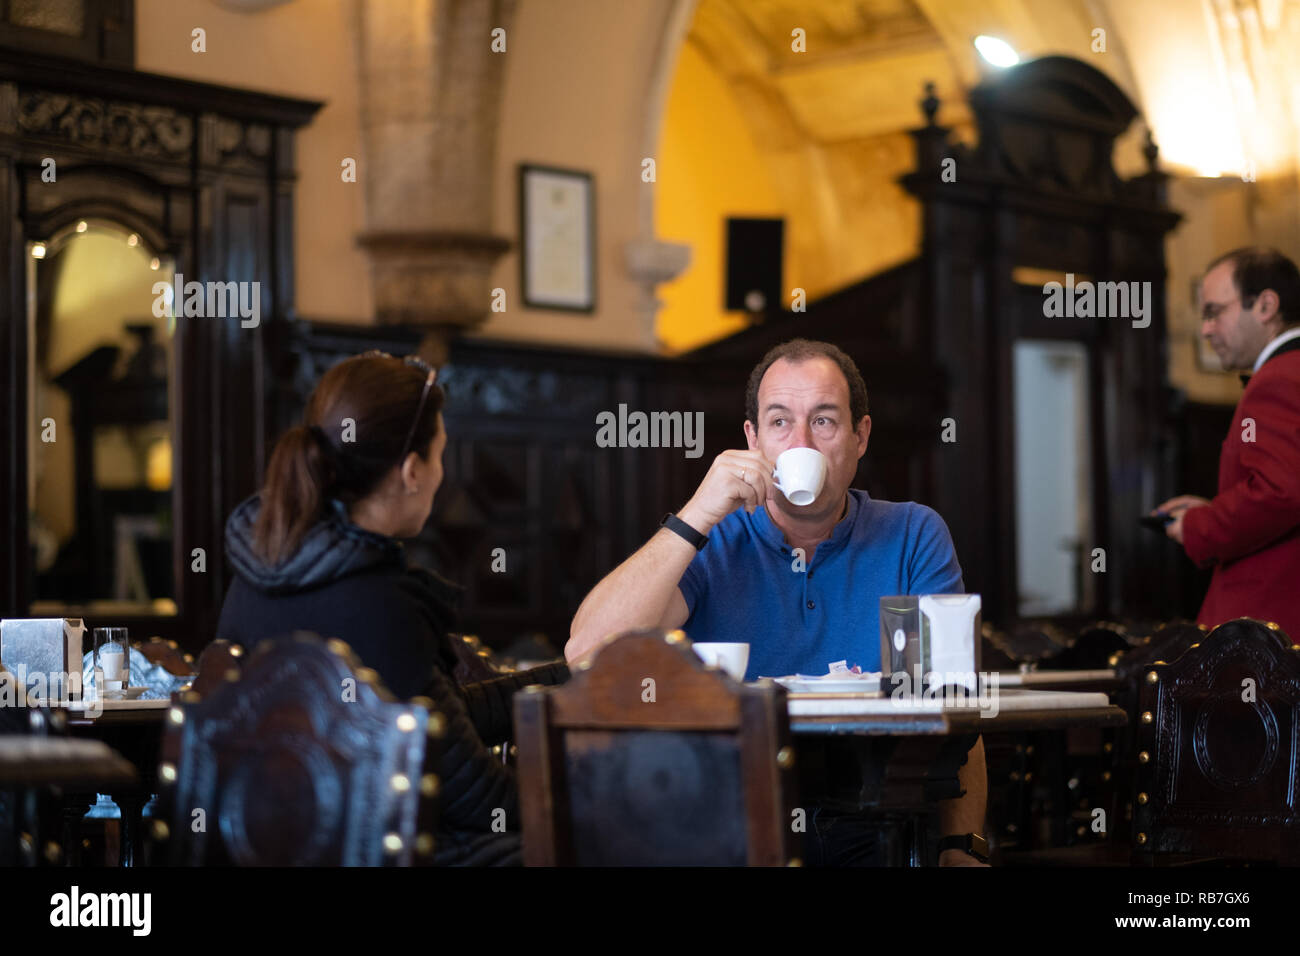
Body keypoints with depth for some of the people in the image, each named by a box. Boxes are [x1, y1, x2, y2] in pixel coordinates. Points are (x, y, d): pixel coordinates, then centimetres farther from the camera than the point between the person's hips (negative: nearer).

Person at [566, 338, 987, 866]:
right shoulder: (709, 545, 6)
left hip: (873, 838, 1)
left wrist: (961, 848, -15)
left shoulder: (914, 537, 8)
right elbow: (585, 653, -11)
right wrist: (696, 517, -15)